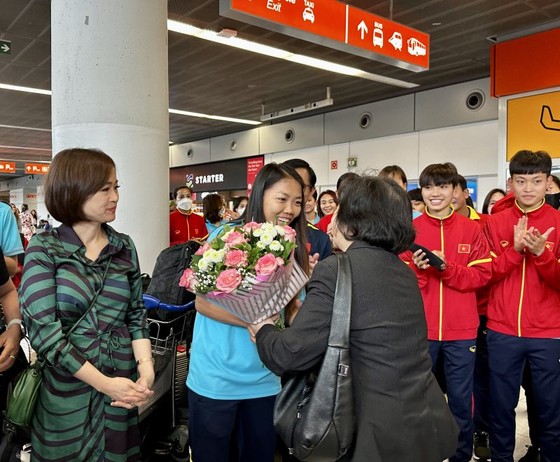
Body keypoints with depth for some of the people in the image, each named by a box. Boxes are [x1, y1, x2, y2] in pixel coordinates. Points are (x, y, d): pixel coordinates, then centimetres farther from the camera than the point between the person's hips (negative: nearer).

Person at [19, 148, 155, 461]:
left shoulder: (125, 247, 2)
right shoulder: (44, 248, -9)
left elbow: (136, 314, 4)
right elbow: (42, 327, -16)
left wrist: (146, 367, -12)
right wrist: (104, 383, -19)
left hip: (122, 384, 4)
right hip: (65, 389, -3)